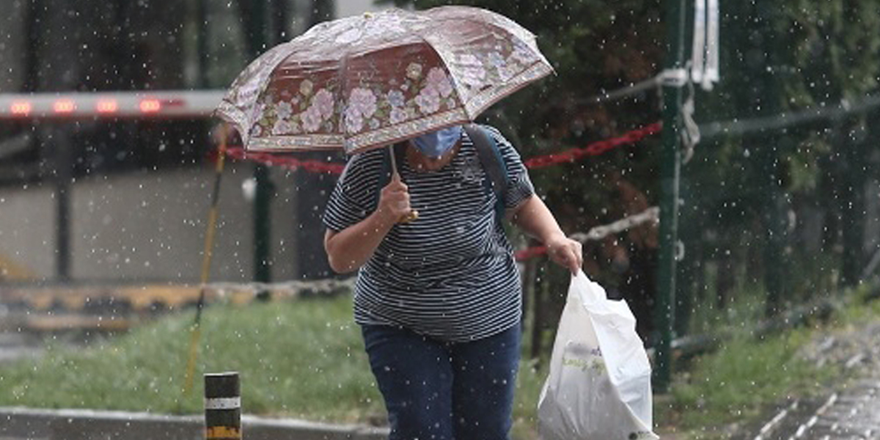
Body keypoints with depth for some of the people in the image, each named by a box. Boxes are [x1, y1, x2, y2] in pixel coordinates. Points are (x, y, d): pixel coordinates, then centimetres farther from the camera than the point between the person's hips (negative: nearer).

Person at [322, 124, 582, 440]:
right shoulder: (368, 168, -16)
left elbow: (523, 203, 9)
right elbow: (338, 259, -11)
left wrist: (553, 237, -11)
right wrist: (382, 219, -27)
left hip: (489, 320, 2)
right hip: (401, 328, -2)